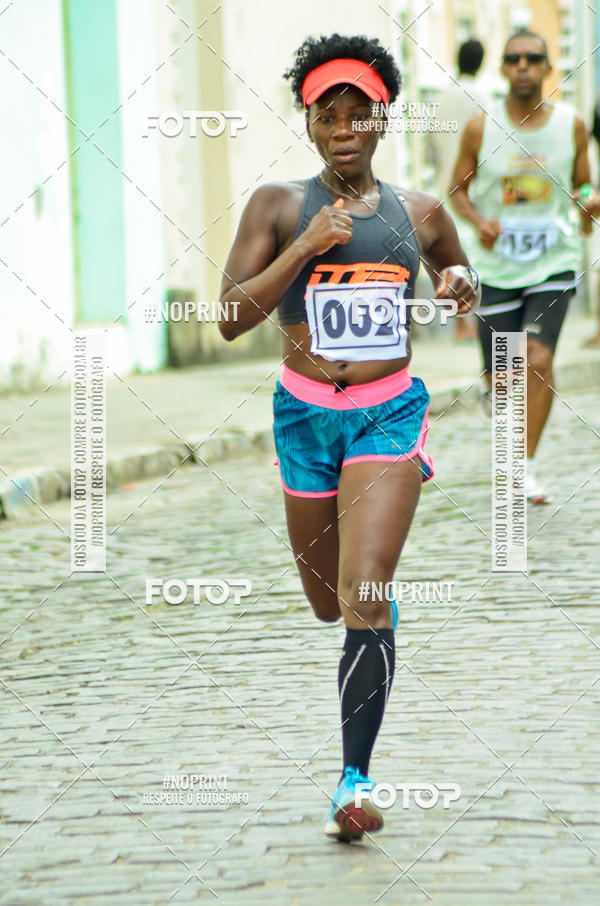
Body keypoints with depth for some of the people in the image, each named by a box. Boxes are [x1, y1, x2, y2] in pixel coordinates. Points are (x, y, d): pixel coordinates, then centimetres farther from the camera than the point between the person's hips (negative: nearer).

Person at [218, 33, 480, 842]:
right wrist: (307, 246, -20)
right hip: (306, 413, 1)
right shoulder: (278, 206, -2)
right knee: (329, 603, 15)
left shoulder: (419, 214, 4)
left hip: (390, 412, -1)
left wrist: (462, 284, -1)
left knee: (362, 596, -17)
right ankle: (382, 607, 53)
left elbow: (460, 277, 24)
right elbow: (232, 317, -10)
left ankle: (356, 776, -14)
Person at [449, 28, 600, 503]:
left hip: (553, 263, 0)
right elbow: (458, 189, 5)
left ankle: (527, 464, -6)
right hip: (496, 265, 0)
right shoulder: (481, 128, -4)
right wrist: (479, 222, -14)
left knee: (539, 360, -17)